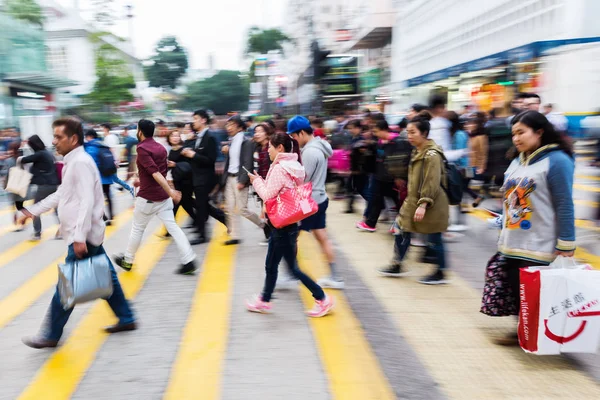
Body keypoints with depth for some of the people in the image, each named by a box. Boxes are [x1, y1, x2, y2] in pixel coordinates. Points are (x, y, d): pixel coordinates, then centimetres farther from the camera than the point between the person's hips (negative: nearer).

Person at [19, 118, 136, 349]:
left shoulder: (80, 162, -17)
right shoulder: (72, 163, 15)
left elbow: (87, 202, -25)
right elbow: (61, 195, 25)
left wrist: (79, 237, -29)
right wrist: (33, 211, 22)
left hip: (83, 237, -10)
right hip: (86, 235, 10)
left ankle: (50, 335, 13)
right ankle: (126, 319, 23)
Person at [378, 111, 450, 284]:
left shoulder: (432, 154, -18)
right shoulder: (417, 151, 11)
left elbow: (432, 183, -24)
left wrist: (423, 205, -27)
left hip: (430, 205, -9)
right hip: (413, 201, 9)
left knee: (434, 239, 4)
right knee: (401, 231, 12)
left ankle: (441, 274, 19)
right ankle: (397, 266, 26)